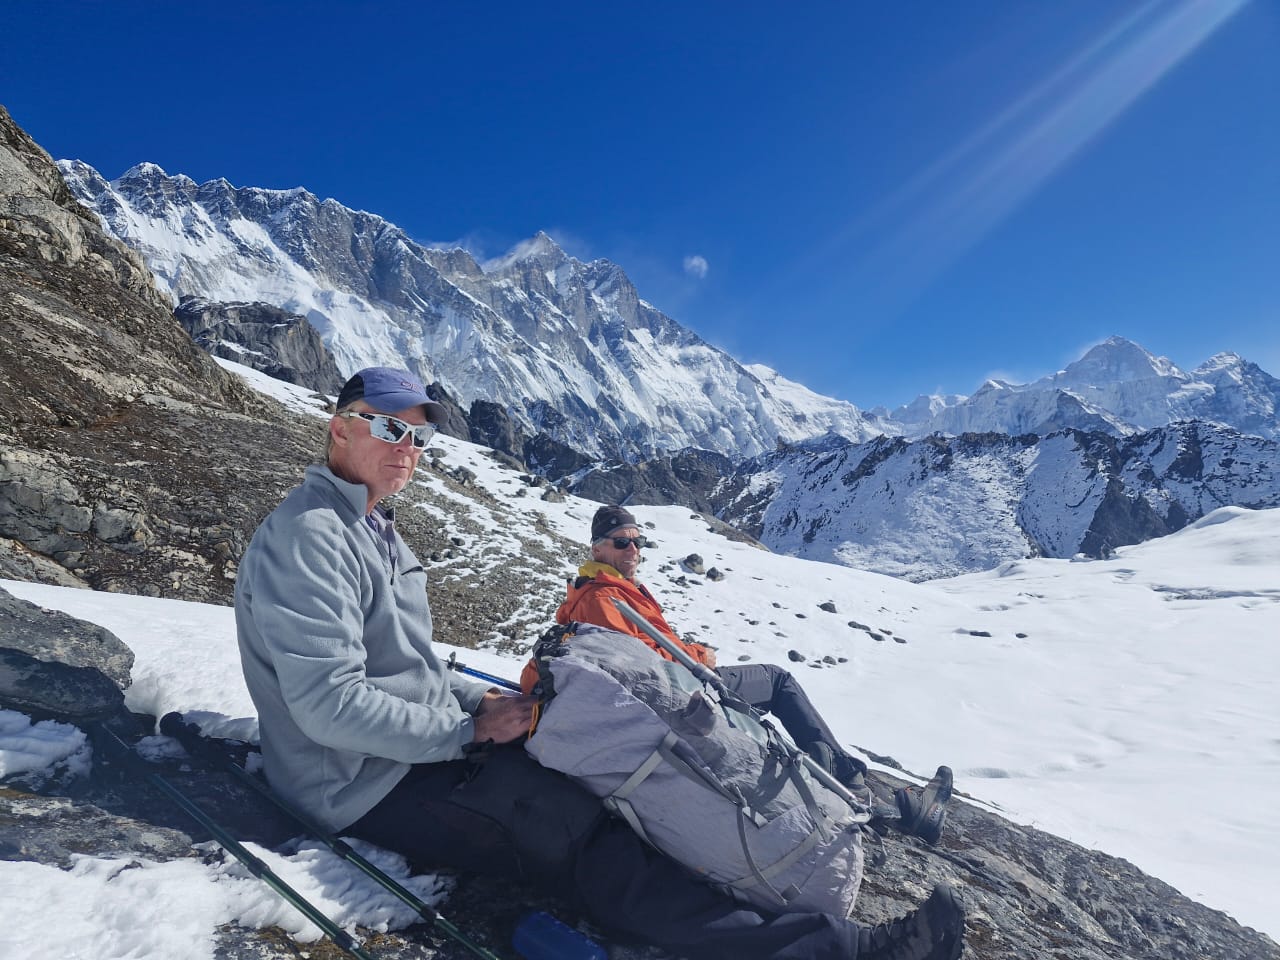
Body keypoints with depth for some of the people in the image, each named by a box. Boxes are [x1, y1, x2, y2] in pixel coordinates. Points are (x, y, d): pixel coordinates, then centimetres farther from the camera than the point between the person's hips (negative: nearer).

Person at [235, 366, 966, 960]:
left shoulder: (373, 529, 13)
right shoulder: (308, 536, -18)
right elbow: (331, 706, -25)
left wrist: (484, 701, 3)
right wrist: (471, 730, -17)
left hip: (428, 744, 9)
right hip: (372, 784, -9)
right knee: (580, 836, -20)